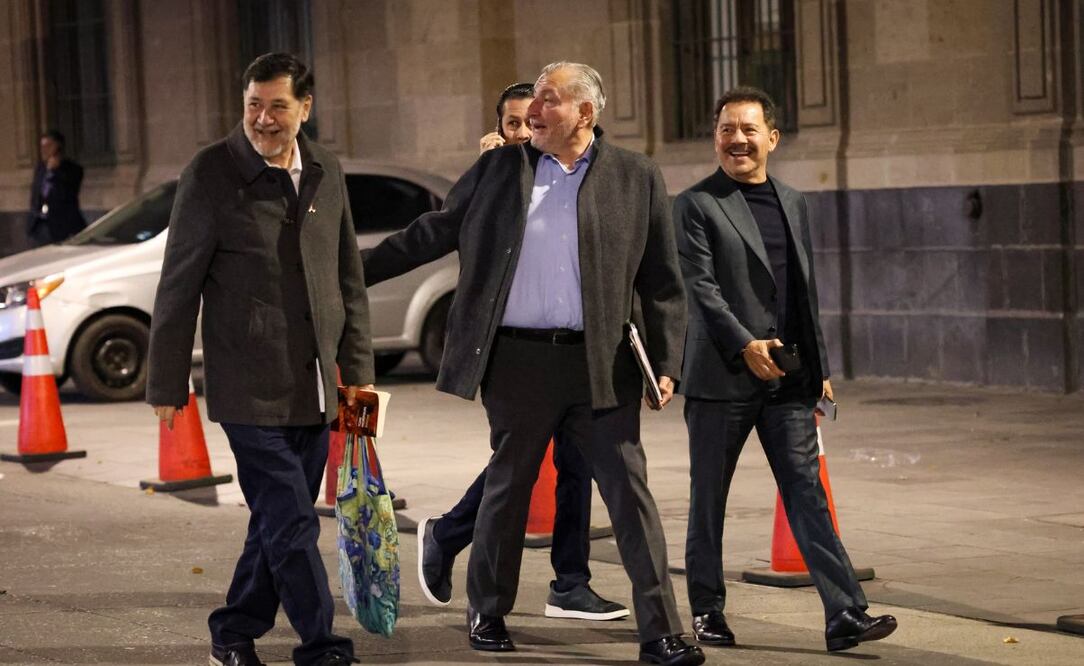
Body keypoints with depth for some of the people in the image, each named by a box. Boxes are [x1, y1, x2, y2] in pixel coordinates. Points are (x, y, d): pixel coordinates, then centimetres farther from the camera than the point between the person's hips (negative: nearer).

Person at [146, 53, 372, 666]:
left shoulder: (326, 172, 9)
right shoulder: (212, 174, -7)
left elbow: (350, 278, 15)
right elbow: (179, 287, -4)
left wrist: (357, 368, 11)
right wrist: (169, 384, -3)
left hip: (315, 387, 6)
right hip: (250, 388, -6)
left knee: (280, 519, 12)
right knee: (291, 522, -8)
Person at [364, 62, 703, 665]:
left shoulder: (636, 178, 3)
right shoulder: (499, 169, 7)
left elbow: (663, 283, 4)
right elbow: (434, 232, 14)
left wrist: (666, 363, -4)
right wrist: (357, 270, 10)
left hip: (601, 365, -1)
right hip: (518, 361, 1)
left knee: (631, 492, -3)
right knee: (507, 490, 11)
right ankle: (487, 613, 28)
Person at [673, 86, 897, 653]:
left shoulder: (792, 204, 15)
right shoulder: (696, 205, -3)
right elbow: (700, 286, -12)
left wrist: (820, 369, 17)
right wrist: (745, 345, -23)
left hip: (787, 378, 4)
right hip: (721, 377, -4)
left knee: (807, 493, -2)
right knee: (709, 499, 6)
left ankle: (845, 615, -8)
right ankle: (706, 609, 20)